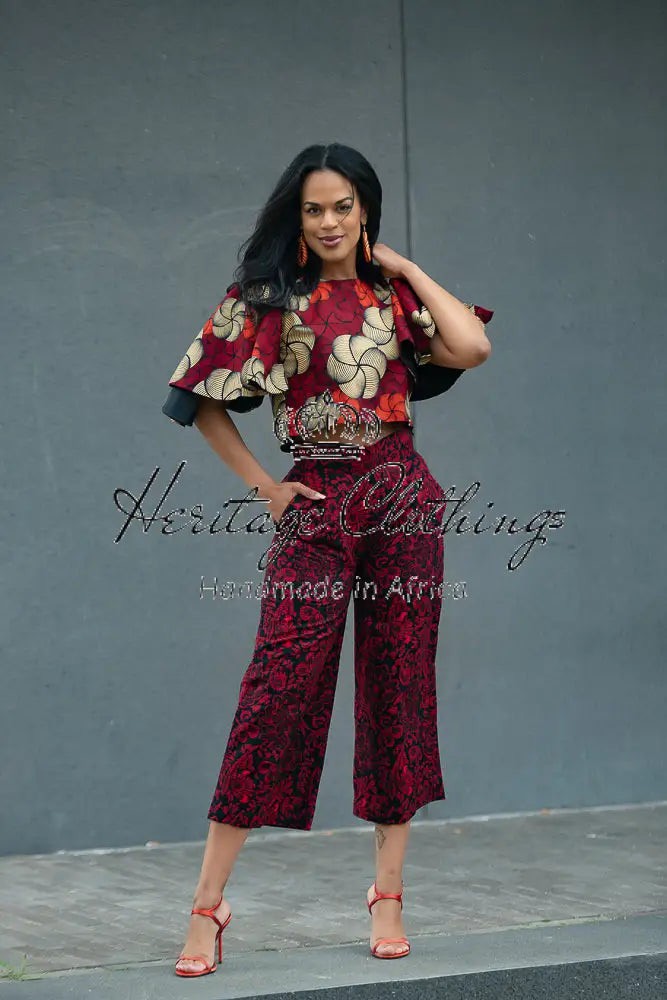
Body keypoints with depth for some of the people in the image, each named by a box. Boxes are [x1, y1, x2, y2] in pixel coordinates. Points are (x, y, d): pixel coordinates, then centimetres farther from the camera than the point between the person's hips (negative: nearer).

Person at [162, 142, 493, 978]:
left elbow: (473, 346, -8)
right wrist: (262, 486, 1)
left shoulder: (393, 296, 10)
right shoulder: (267, 299, 4)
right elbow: (206, 402, 7)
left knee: (397, 685, 3)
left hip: (401, 500, 2)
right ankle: (208, 904, -9)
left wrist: (404, 268, 1)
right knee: (277, 688, -10)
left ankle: (388, 894, 11)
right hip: (315, 508, -2)